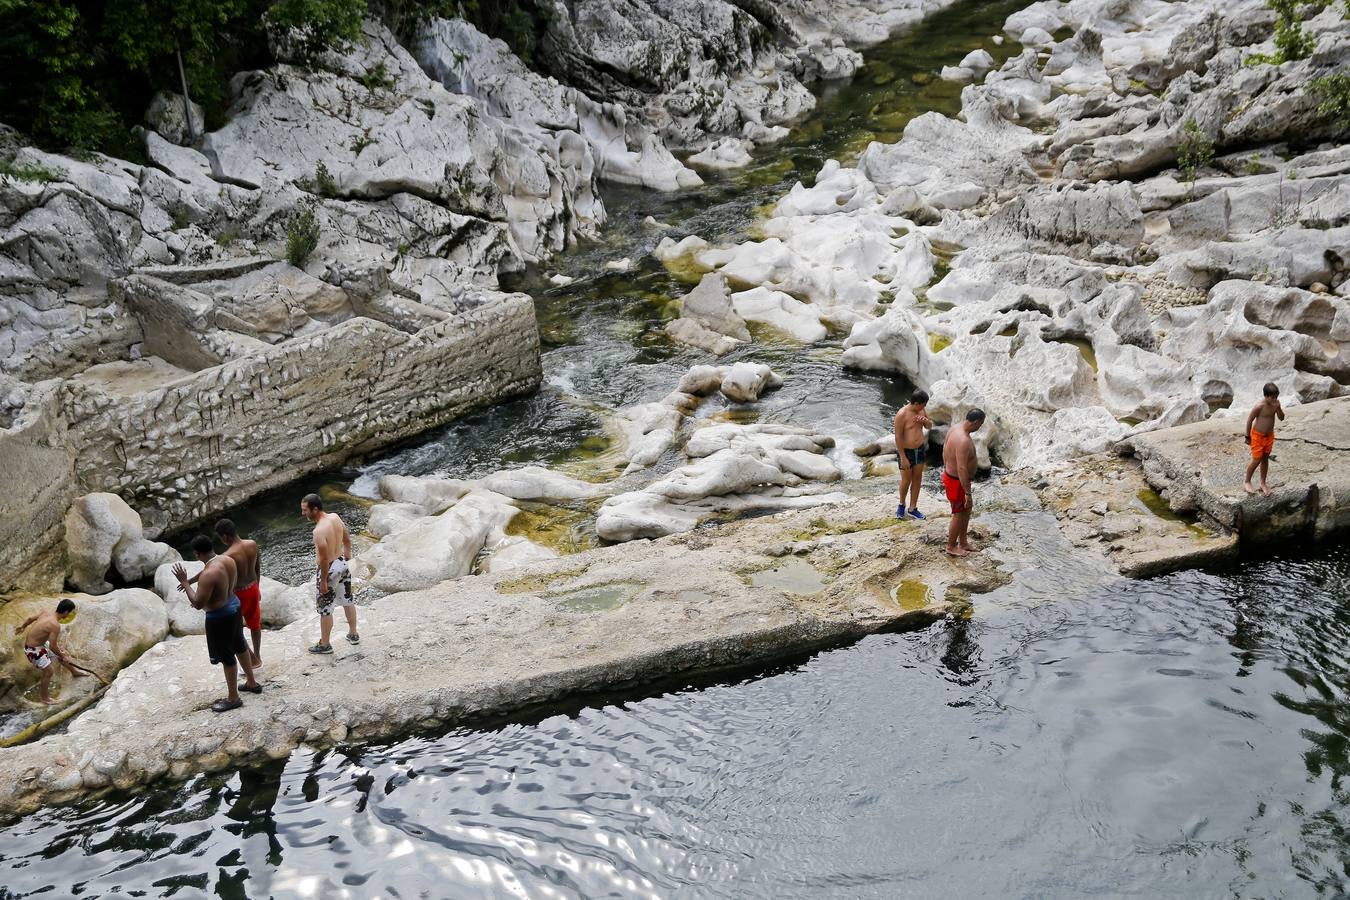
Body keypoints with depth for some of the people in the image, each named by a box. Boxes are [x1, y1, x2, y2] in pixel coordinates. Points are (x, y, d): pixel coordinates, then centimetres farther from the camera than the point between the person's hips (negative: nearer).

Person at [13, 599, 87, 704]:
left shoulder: (46, 612, -9)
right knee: (49, 671, 3)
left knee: (60, 653, 23)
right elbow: (52, 647, -27)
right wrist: (62, 657, -10)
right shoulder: (55, 625, -33)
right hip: (33, 650, -9)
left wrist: (22, 627, 29)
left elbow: (30, 618, 8)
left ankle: (74, 672, 47)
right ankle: (44, 697, 23)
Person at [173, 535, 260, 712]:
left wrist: (185, 582, -19)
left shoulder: (209, 574, -31)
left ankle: (233, 698, 23)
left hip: (219, 617, -8)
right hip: (234, 607, 8)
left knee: (226, 656, 8)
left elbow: (198, 604, -27)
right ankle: (252, 683, 43)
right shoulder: (228, 560, -5)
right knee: (240, 646, 26)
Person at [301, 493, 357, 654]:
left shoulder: (319, 531, -29)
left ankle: (325, 644, 22)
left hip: (329, 569, -8)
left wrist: (323, 581, -16)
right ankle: (353, 635, 38)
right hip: (342, 564, 8)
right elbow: (347, 541, 7)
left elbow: (324, 559, -25)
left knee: (325, 609, 9)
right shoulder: (335, 517, -6)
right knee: (347, 600, 23)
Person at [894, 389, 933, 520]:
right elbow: (898, 437, -21)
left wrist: (925, 420, -13)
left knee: (917, 479, 11)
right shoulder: (902, 415, -23)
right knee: (906, 481, 4)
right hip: (906, 451, -6)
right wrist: (903, 458, -21)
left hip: (920, 450, 6)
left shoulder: (921, 411, -2)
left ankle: (913, 509, 22)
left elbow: (930, 426, 13)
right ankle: (901, 504, 30)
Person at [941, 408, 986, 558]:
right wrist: (968, 493, -29)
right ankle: (951, 547, 26)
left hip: (950, 475, 10)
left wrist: (946, 470, 26)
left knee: (967, 510, 23)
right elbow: (962, 469, -34)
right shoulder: (964, 441, -33)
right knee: (959, 515, 9)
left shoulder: (954, 428, -2)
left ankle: (963, 542, 36)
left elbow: (945, 450, 13)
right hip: (957, 482, -10)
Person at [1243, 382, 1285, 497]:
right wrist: (1248, 436, -9)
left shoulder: (1275, 404, -7)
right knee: (1256, 460, -1)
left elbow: (1282, 418, -2)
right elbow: (1249, 420, -16)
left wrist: (1278, 408, -22)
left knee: (1265, 459, 14)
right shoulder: (1259, 406, -24)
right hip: (1258, 436, -5)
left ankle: (1263, 483, 27)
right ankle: (1247, 481, 20)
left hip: (1269, 436, 6)